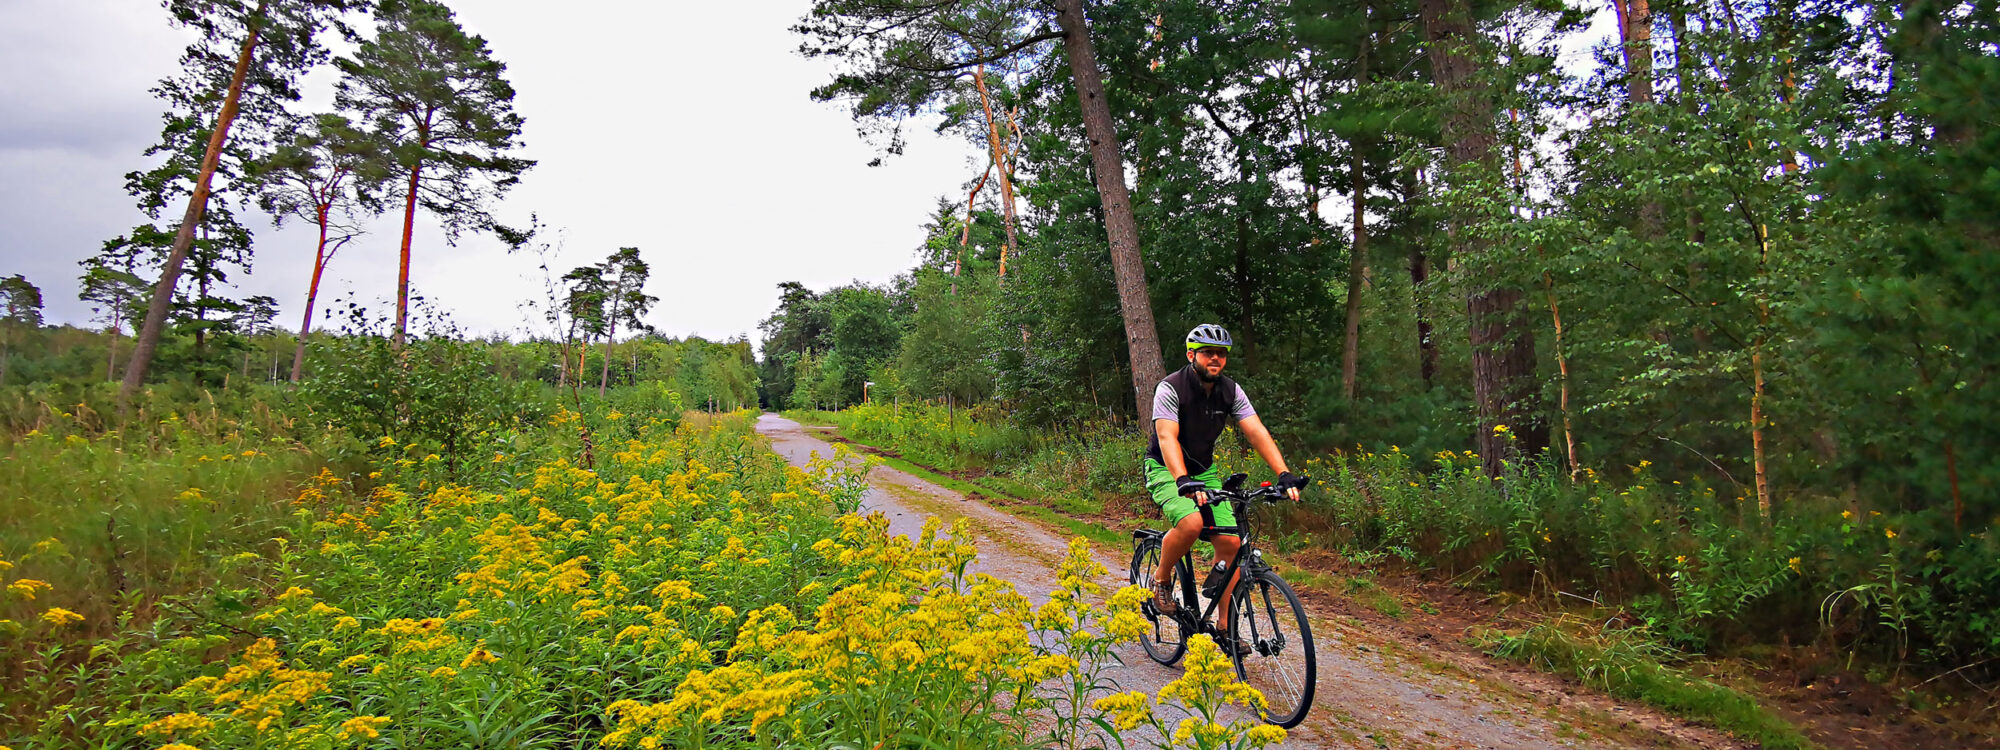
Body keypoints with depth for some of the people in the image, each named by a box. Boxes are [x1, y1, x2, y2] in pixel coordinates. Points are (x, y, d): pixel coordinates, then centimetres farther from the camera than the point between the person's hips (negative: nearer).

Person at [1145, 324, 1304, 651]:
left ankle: (1223, 624, 5)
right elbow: (1167, 438, -32)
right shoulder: (1170, 388, -20)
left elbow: (1257, 432, -13)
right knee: (1191, 522, -33)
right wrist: (1184, 482, -47)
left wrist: (1284, 474, -27)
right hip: (1165, 469, -5)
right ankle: (1161, 578, -4)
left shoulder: (1230, 391, -4)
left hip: (1204, 471, 5)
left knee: (1230, 541, -9)